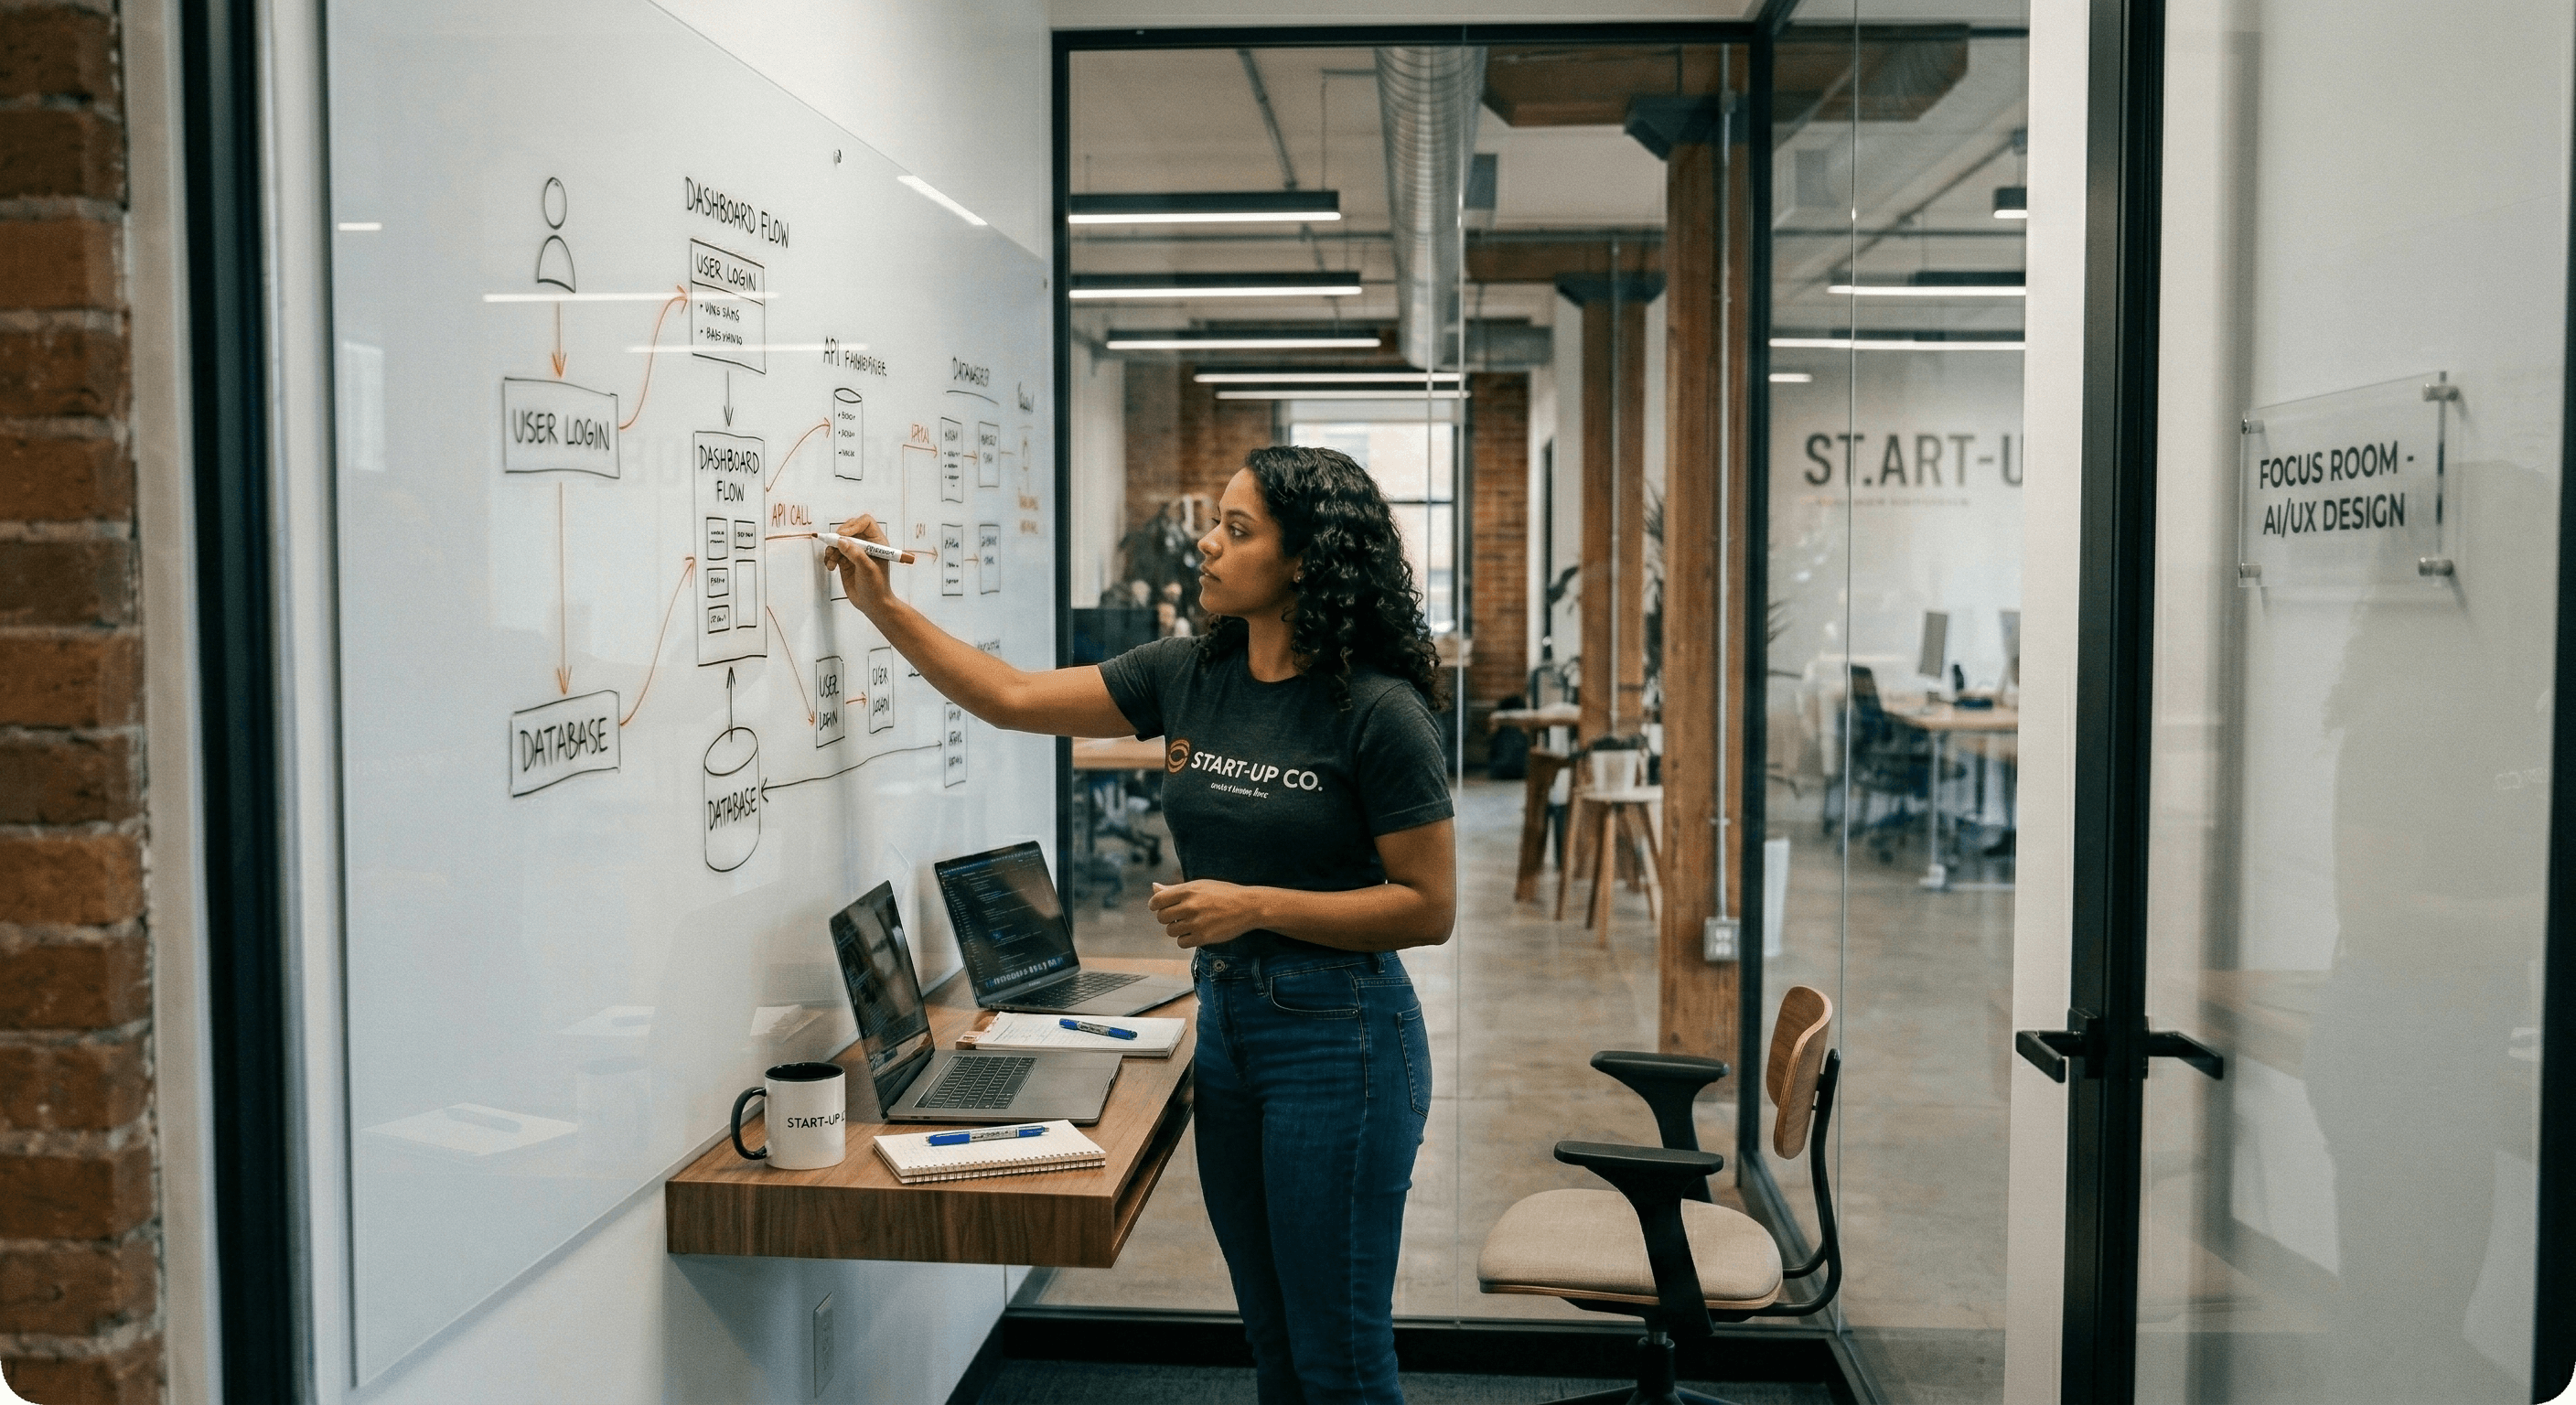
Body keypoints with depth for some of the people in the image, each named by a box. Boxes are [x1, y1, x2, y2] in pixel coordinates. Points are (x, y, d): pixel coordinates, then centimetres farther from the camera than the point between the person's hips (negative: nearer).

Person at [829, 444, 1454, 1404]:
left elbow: (1429, 908, -14)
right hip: (1225, 1019, 7)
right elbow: (1013, 698, 9)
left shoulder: (1376, 709, -15)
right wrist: (880, 605, 4)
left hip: (1337, 1034, -6)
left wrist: (1256, 905, -19)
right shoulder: (1189, 676, 3)